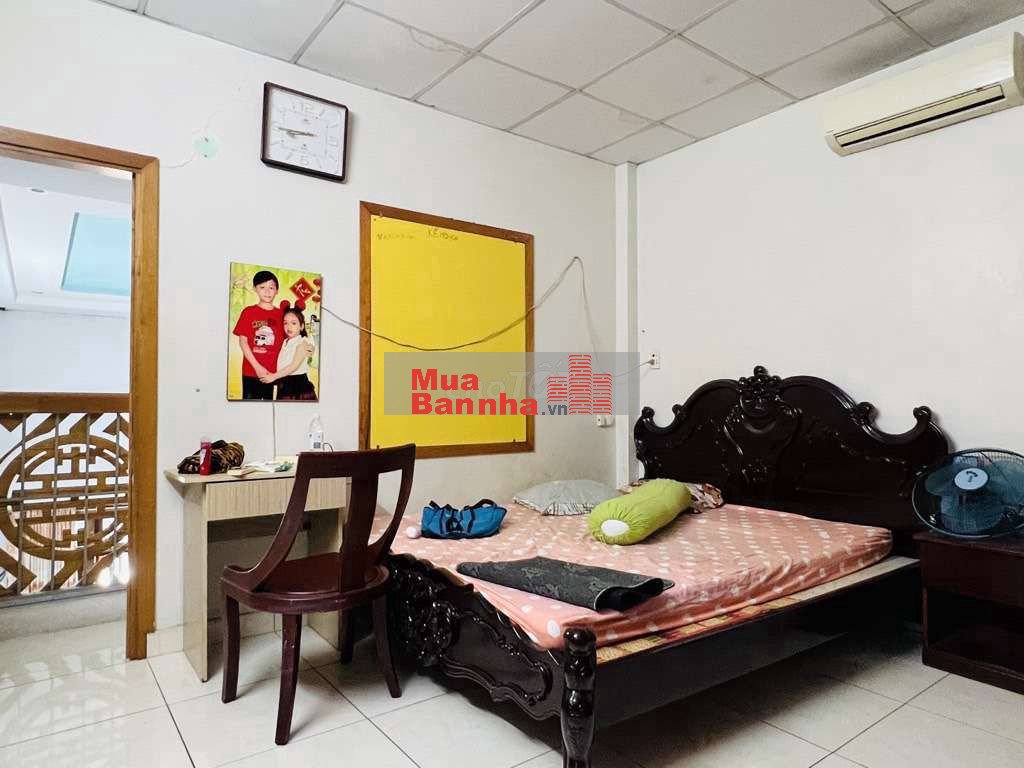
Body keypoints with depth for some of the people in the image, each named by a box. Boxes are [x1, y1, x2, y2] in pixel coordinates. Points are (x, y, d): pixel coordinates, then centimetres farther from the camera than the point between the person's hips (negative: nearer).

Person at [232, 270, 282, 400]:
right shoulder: (248, 312, 0)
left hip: (272, 372, 2)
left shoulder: (281, 314, 5)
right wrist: (257, 366, -10)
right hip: (251, 370, -2)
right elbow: (243, 342, -4)